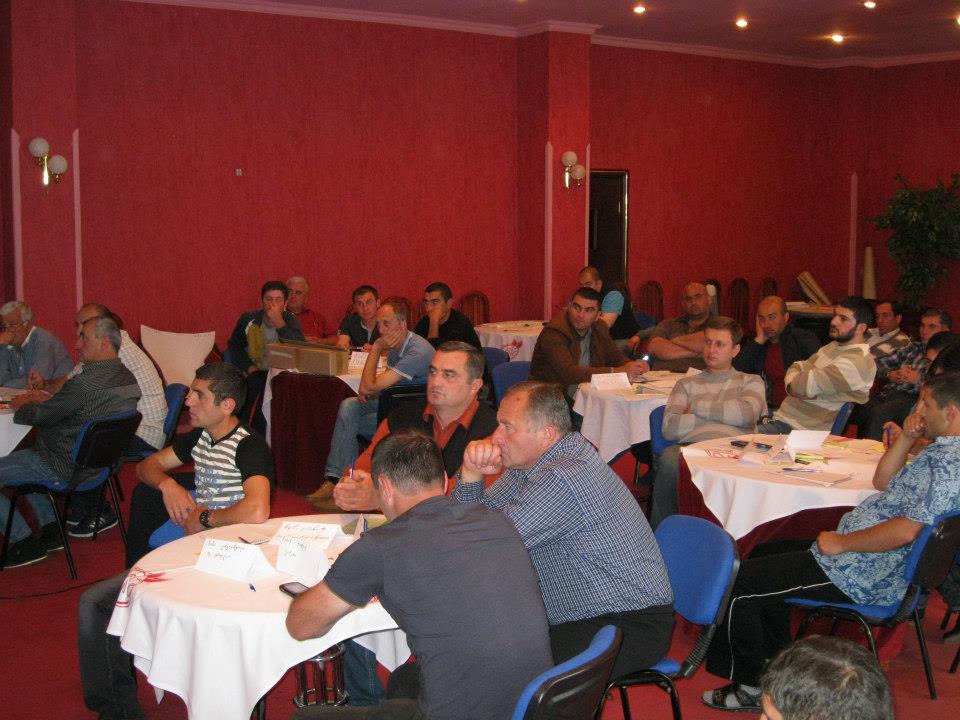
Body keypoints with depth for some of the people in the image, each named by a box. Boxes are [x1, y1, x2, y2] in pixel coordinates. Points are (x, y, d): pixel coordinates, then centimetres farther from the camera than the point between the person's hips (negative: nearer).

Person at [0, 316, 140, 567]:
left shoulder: (84, 383, -29)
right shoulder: (127, 377, 0)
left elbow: (39, 416, -16)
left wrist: (21, 405, 5)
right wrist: (42, 398, 5)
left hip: (65, 469, -9)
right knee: (28, 455, 30)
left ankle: (24, 542, 10)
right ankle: (51, 529, 27)